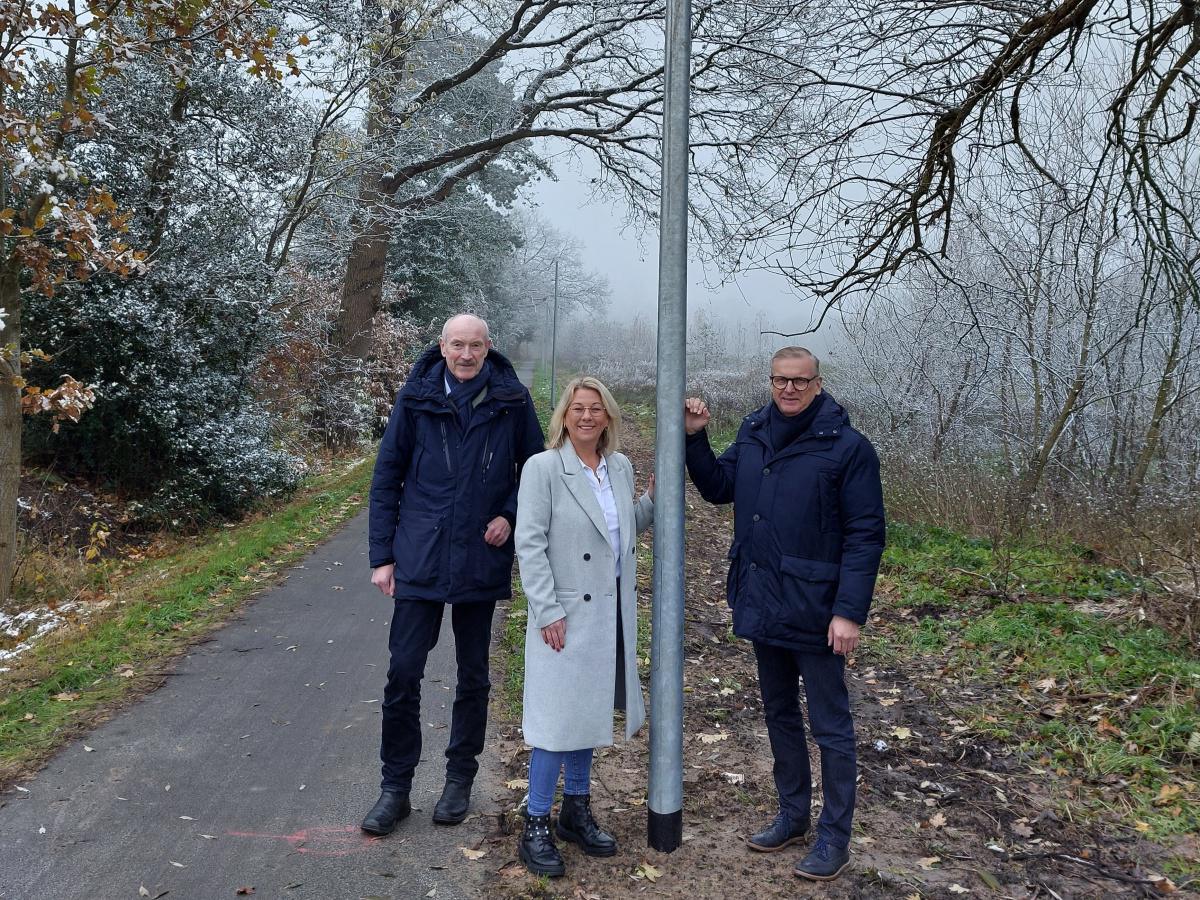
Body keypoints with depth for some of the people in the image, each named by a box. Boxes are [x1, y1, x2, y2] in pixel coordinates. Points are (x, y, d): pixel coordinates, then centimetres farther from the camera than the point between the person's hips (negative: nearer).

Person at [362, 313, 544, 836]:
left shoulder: (512, 401, -3)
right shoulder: (416, 399, -3)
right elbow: (386, 478, 1)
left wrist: (510, 516, -9)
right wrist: (382, 556, -1)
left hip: (481, 560, 1)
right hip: (419, 561, 0)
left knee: (474, 676, 12)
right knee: (403, 672, 0)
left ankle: (460, 780, 30)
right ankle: (395, 786, 18)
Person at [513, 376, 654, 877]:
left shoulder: (620, 467, 6)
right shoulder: (543, 468, -11)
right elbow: (530, 545, -14)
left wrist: (655, 498, 0)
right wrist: (547, 612, -18)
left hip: (612, 613, 6)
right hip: (566, 615, -6)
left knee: (588, 712, 17)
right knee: (558, 718, -2)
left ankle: (576, 812, 32)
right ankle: (535, 827, 14)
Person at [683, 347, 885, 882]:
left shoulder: (847, 447, -13)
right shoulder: (754, 435, 5)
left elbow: (866, 535, -14)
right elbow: (717, 487, 14)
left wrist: (850, 612, -19)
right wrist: (695, 438, -1)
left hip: (814, 611, -6)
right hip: (762, 606, 6)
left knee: (830, 726, 6)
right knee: (779, 712, 18)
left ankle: (834, 837, 21)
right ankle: (793, 815, 35)